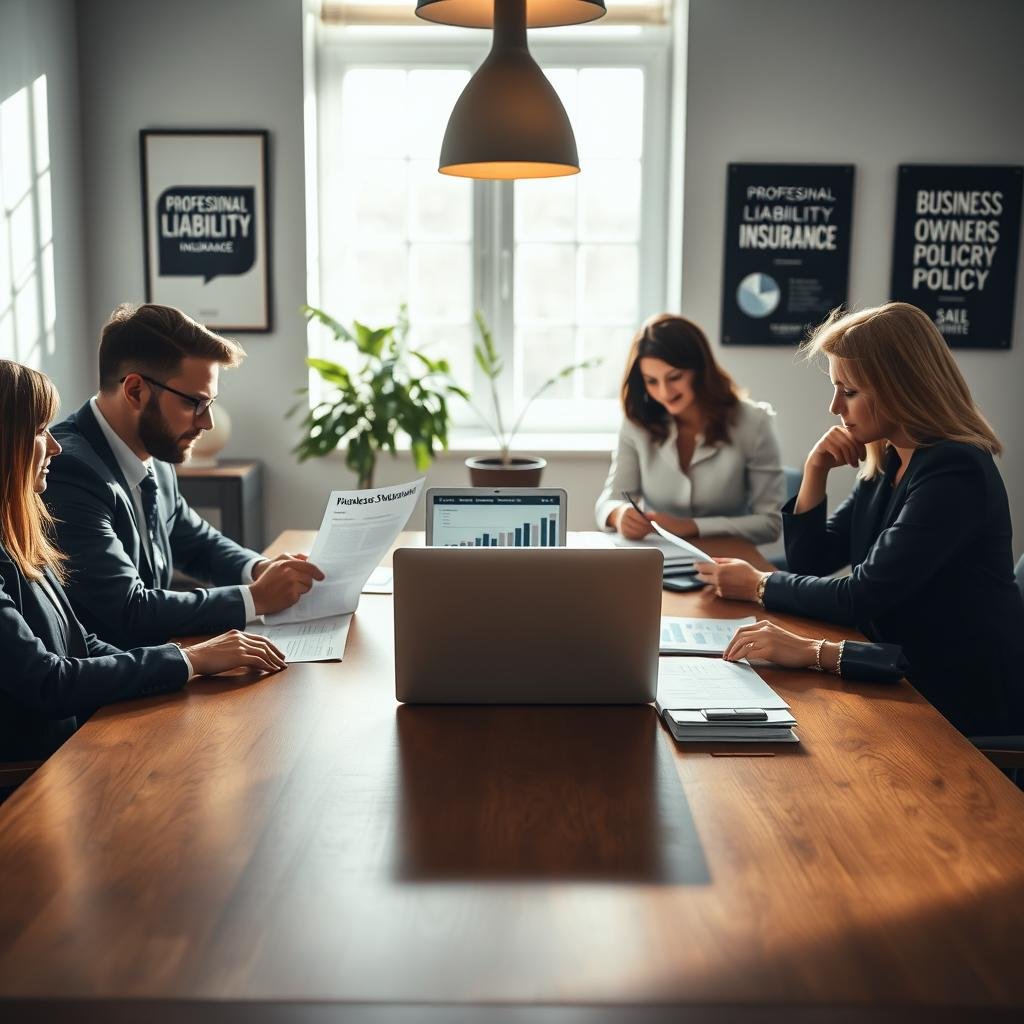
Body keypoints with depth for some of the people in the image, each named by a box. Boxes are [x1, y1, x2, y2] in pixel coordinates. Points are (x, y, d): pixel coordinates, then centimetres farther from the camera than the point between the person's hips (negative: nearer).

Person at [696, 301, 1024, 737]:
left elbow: (864, 597, -22)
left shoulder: (954, 473, -21)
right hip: (910, 684, 7)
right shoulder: (887, 465, 6)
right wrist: (815, 471, -4)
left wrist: (758, 586, -9)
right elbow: (810, 562, 9)